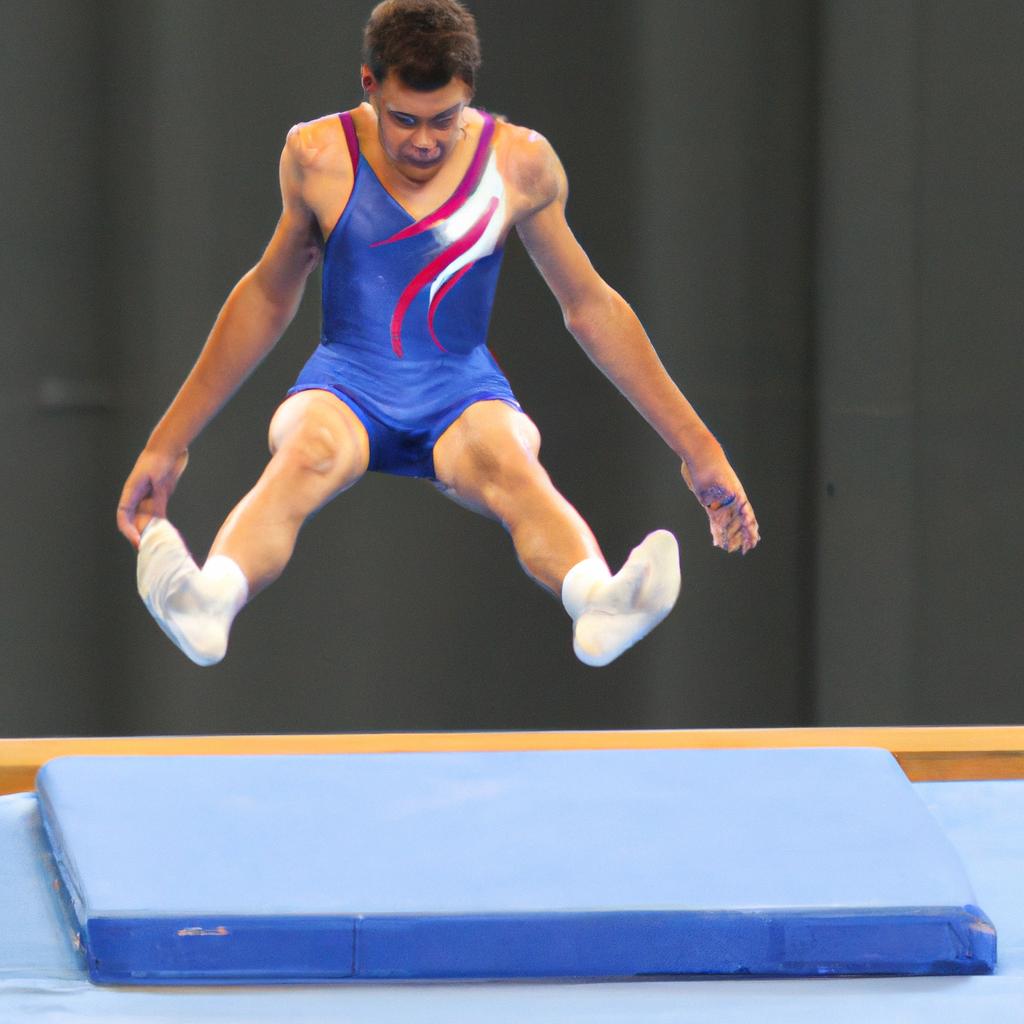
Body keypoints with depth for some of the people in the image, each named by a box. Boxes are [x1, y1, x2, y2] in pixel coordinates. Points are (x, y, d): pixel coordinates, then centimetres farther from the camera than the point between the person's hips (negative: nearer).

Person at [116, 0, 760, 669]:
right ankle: (212, 597, -67)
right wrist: (170, 440, 16)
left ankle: (598, 604, -68)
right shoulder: (320, 157, 2)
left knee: (510, 464, -36)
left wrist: (695, 445, 13)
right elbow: (269, 298, 15)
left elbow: (590, 306, 14)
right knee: (306, 458, -37)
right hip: (345, 387, 0)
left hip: (463, 389, 0)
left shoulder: (520, 164, 4)